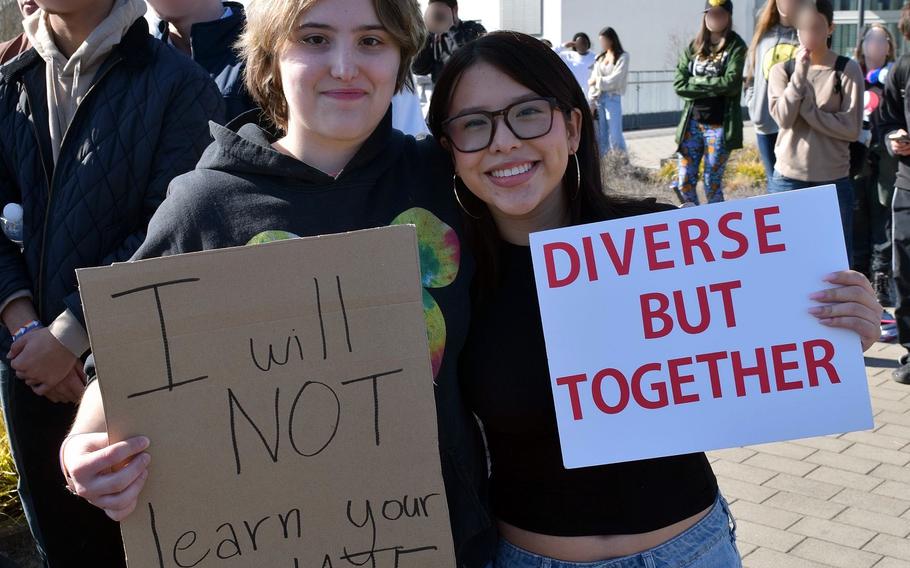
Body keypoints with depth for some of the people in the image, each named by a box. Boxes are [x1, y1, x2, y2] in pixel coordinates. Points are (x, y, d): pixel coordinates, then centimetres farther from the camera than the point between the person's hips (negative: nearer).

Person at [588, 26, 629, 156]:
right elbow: (593, 80, 10)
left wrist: (598, 81, -4)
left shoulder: (622, 57, 1)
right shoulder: (599, 58, 14)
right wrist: (592, 101, 2)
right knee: (601, 136, 5)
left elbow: (615, 79, -9)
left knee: (615, 135, -9)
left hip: (613, 98, -5)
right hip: (599, 98, 5)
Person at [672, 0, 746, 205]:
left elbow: (731, 83, -15)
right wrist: (714, 87, -9)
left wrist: (696, 82, -7)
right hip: (692, 123, 4)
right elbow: (679, 85, 0)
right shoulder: (693, 47, 10)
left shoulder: (736, 46, -2)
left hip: (720, 125, -4)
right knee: (684, 182, 3)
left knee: (712, 185, 0)